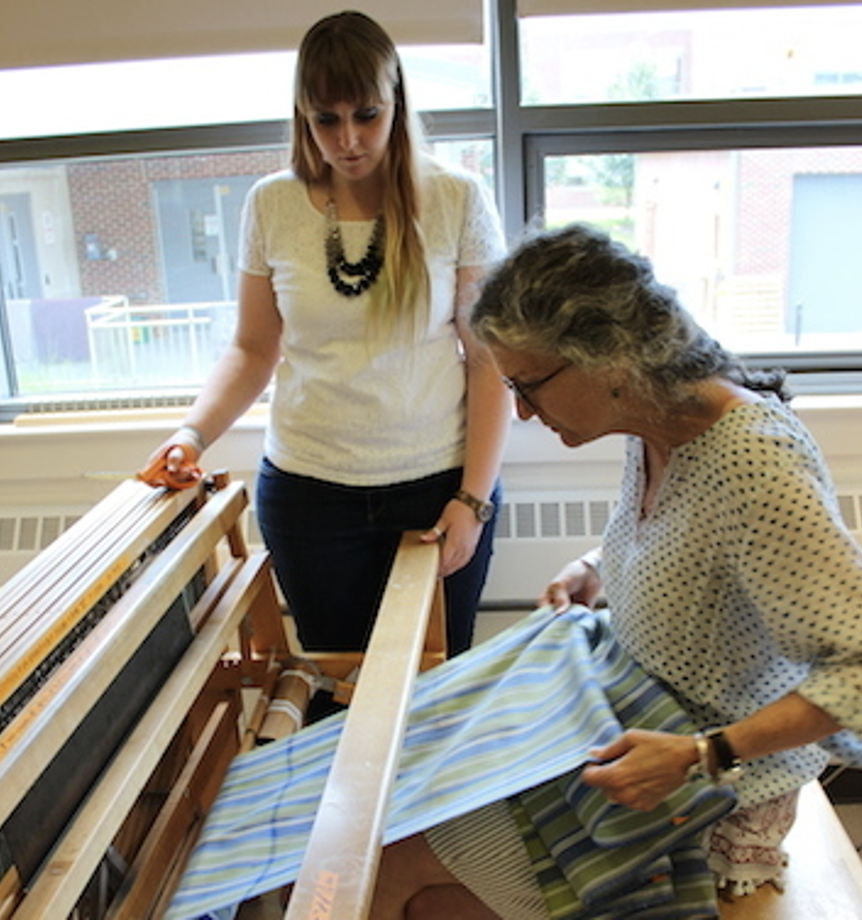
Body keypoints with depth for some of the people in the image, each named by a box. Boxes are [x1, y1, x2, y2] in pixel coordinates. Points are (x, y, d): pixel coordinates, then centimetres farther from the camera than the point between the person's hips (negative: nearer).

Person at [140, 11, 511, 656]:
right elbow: (254, 349, 9)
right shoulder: (272, 206, 0)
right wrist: (195, 434, -7)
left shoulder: (457, 201, -5)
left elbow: (488, 360, -4)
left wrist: (474, 498, -10)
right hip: (308, 491, 2)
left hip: (438, 486, -1)